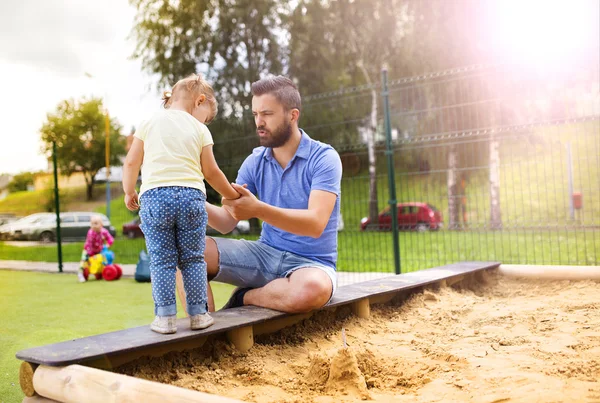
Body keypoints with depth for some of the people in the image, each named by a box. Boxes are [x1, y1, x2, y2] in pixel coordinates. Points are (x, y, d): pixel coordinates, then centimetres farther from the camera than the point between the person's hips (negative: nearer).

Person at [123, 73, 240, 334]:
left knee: (162, 261, 4)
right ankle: (198, 314, 11)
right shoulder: (199, 129, 9)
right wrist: (231, 194, 27)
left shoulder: (149, 123, 13)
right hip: (190, 195, 0)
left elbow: (131, 163, 11)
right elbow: (211, 172, 12)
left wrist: (129, 193, 25)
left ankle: (166, 316, 4)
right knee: (193, 258, 9)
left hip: (154, 196, 1)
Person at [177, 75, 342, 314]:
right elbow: (227, 222, 0)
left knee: (311, 290, -40)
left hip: (310, 263, -3)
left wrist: (259, 209, -39)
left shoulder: (323, 158, -11)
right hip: (265, 252, 4)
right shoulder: (254, 162, 4)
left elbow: (316, 223, -25)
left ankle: (245, 297, -10)